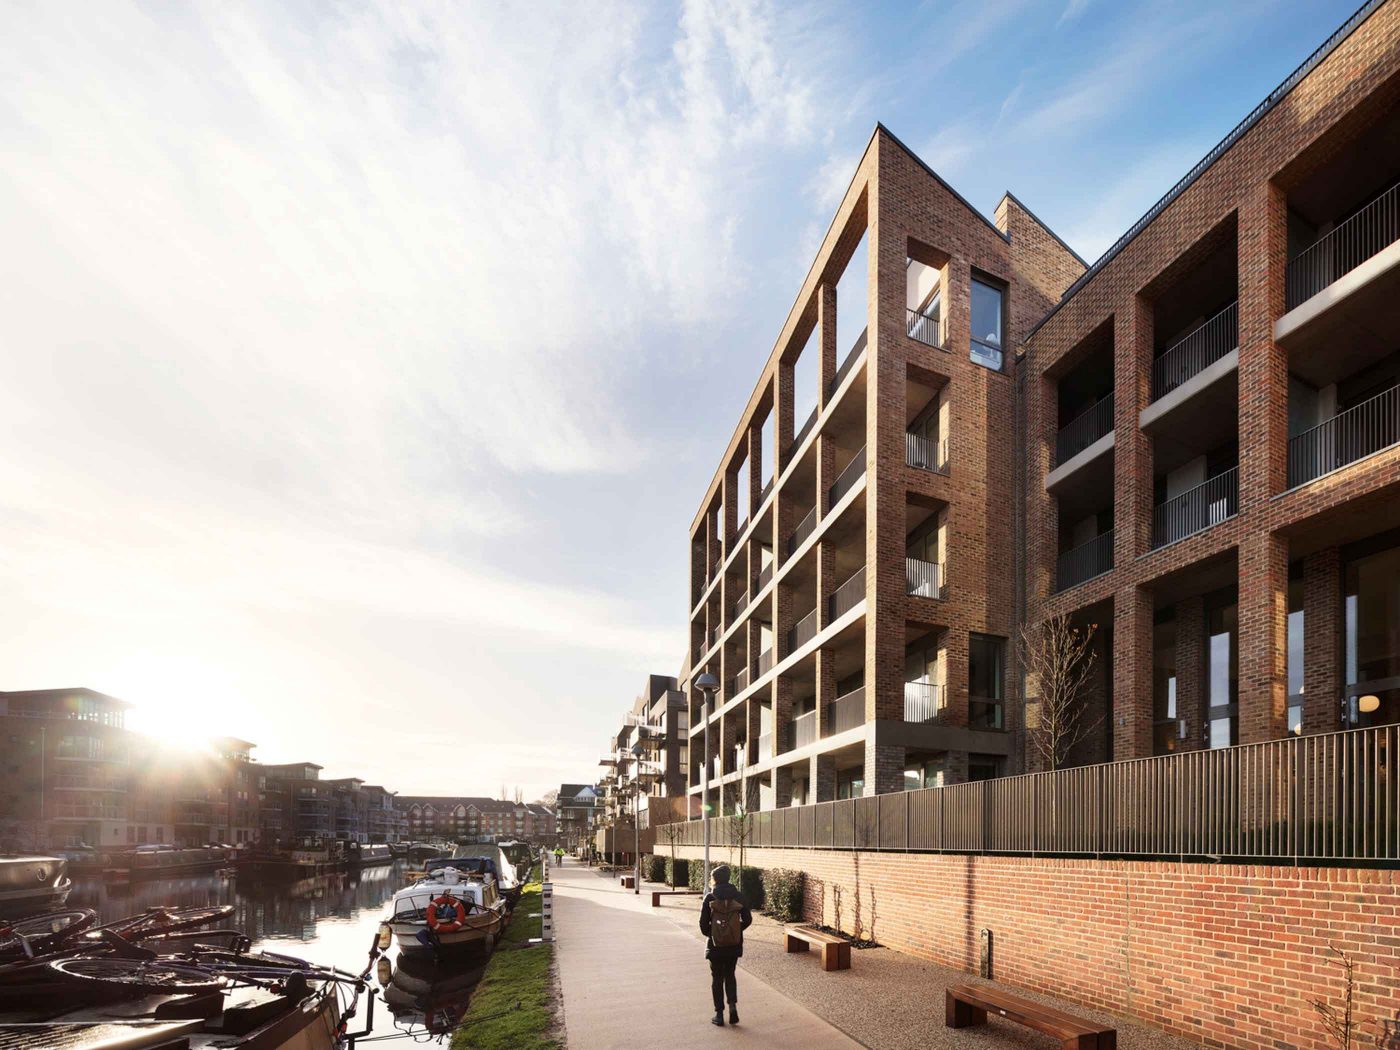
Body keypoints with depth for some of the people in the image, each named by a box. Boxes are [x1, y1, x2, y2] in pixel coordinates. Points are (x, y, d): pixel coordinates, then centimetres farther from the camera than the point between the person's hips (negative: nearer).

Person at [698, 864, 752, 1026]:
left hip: (715, 945, -2)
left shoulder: (710, 898, -11)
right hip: (734, 945, 2)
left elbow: (703, 923, -11)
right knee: (730, 975, 20)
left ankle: (719, 1014, 13)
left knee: (717, 978, 11)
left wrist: (709, 934, 8)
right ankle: (733, 1004, 3)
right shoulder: (737, 897, -4)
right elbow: (747, 919, -3)